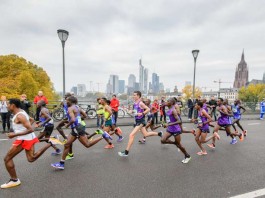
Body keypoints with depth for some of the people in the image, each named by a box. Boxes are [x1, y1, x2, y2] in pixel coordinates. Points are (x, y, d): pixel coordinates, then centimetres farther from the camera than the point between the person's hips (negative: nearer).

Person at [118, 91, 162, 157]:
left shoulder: (141, 103, -16)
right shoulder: (135, 103, 8)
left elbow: (148, 109, -17)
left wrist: (142, 113, -25)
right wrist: (132, 111, 7)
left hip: (140, 121, -9)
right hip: (137, 121, 9)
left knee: (131, 135, -14)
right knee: (145, 134, 21)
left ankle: (126, 152, -8)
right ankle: (159, 134, 39)